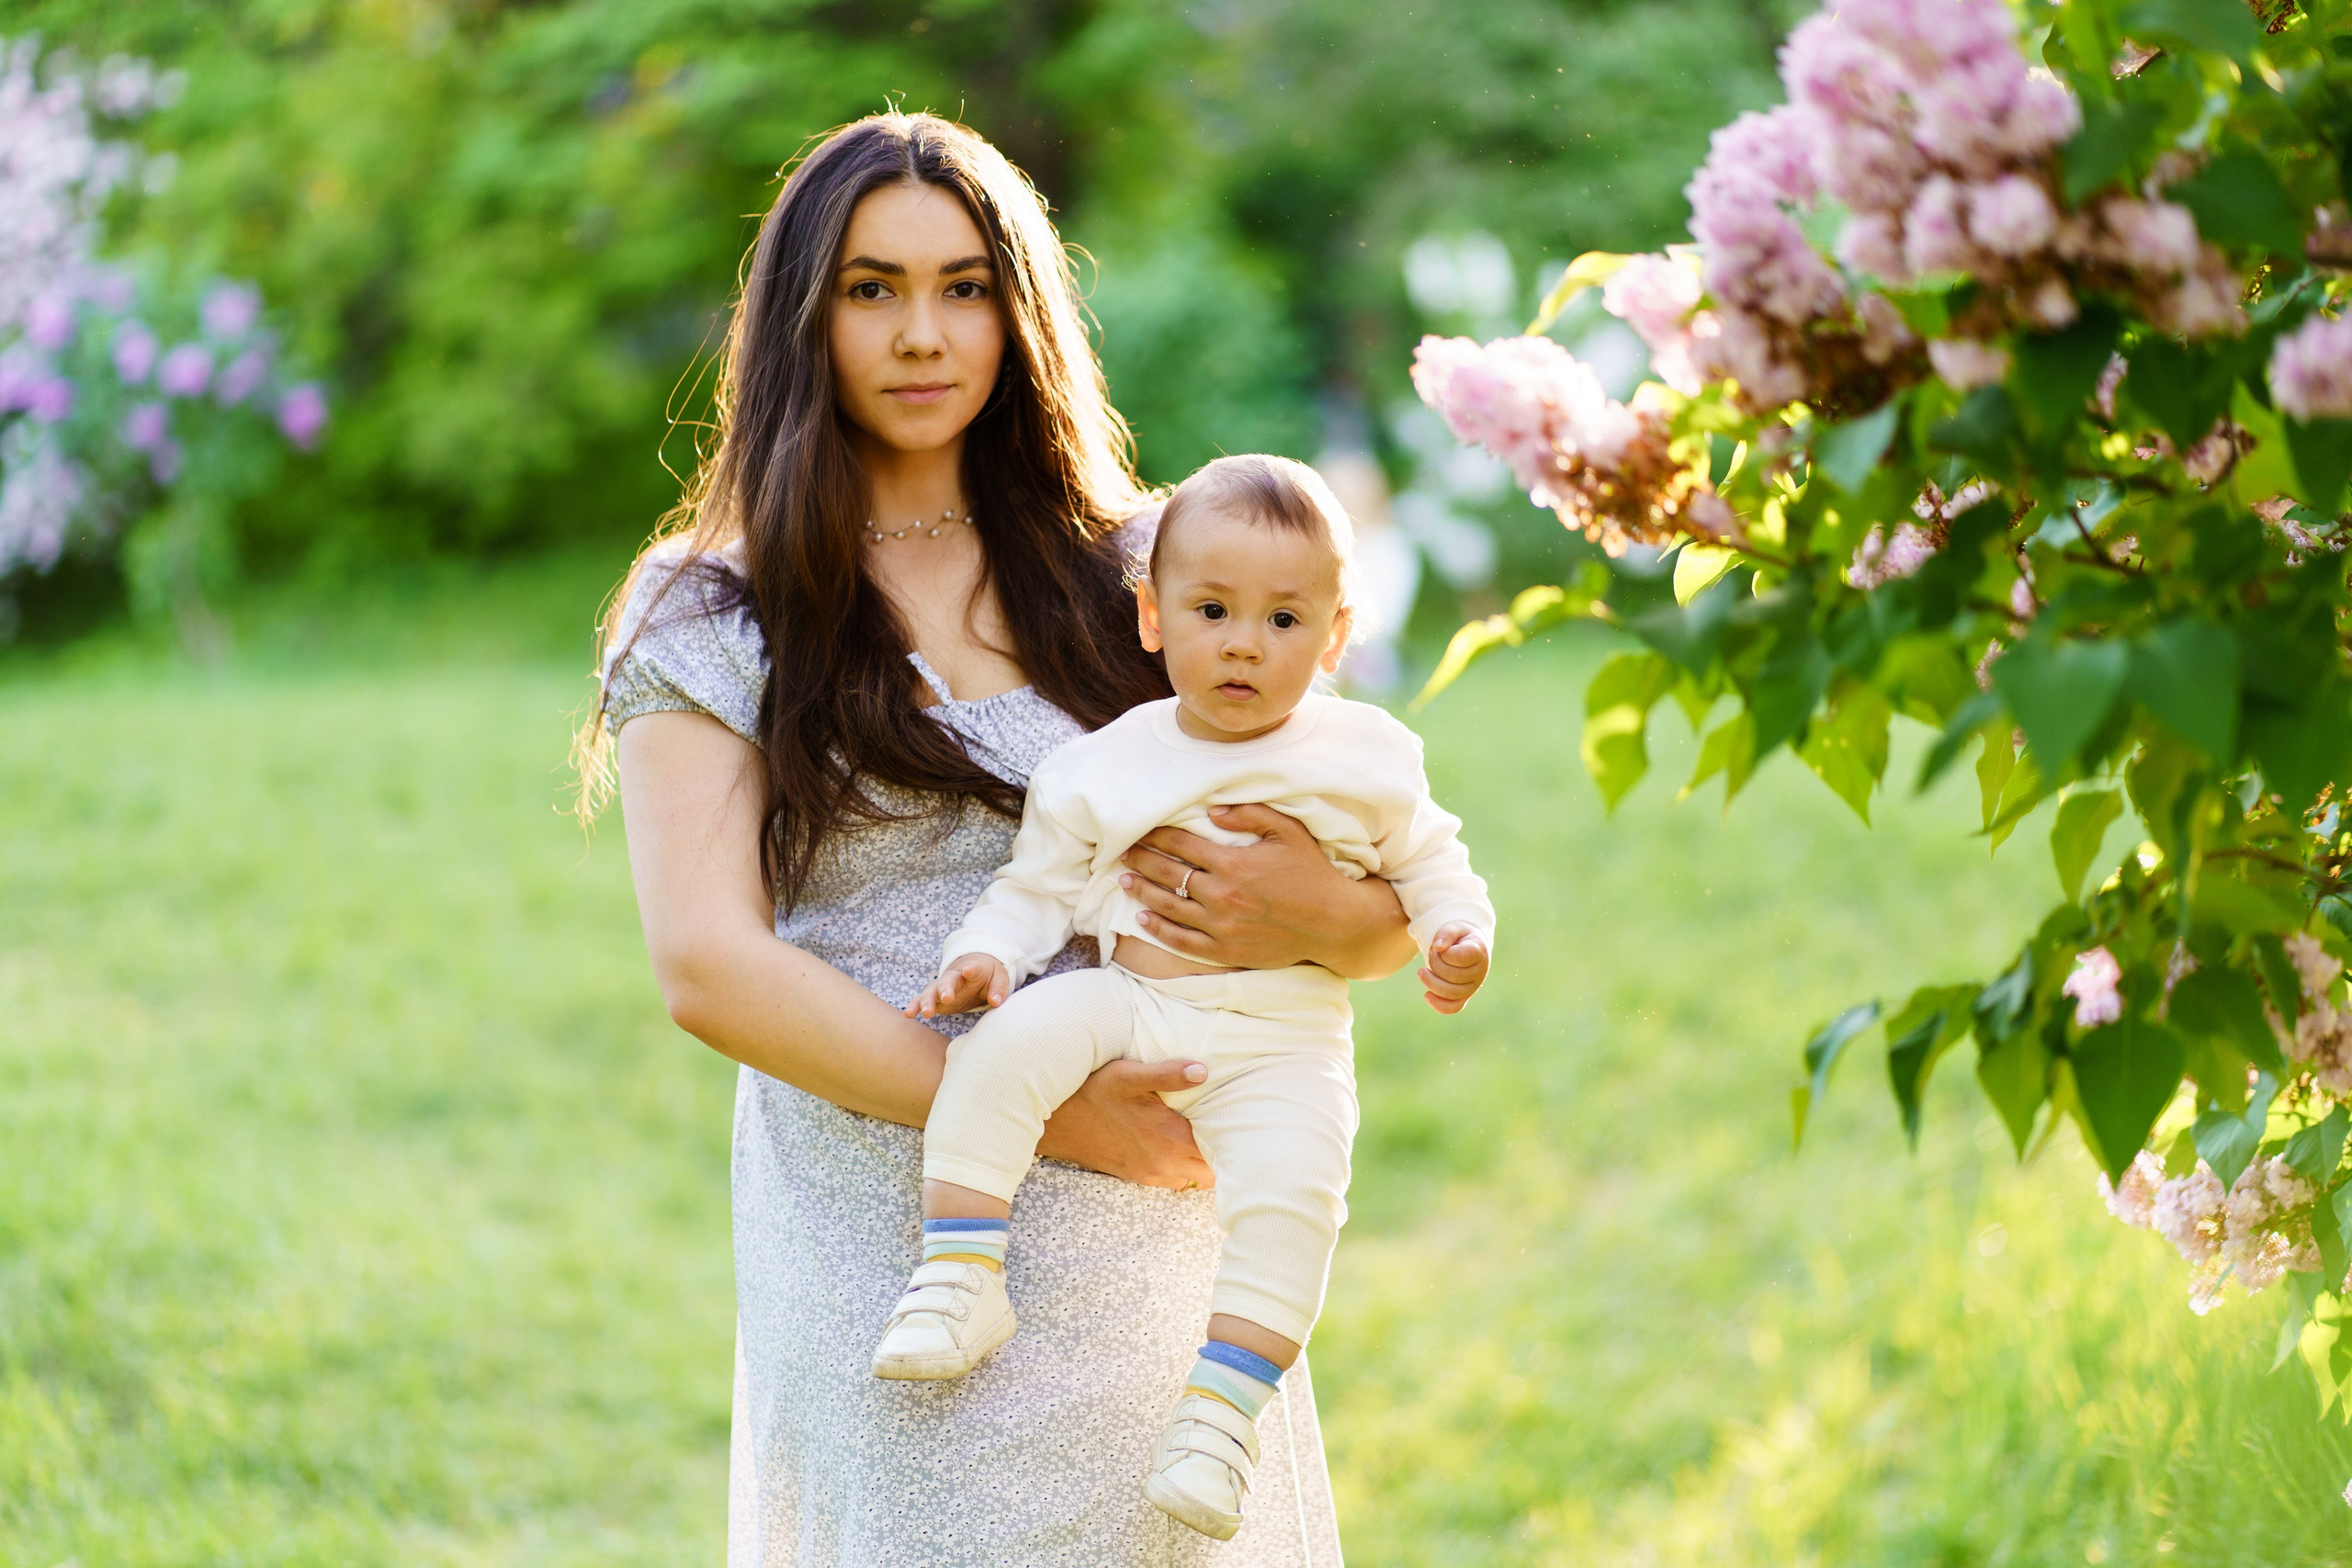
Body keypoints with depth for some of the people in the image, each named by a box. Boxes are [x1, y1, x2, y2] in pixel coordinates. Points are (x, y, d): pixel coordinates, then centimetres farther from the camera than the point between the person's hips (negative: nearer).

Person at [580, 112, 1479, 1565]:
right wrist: (1046, 1116, -17)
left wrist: (1318, 916, -15)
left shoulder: (1132, 573, 10)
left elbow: (1413, 913, 10)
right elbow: (710, 968, -10)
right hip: (886, 1266, -2)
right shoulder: (709, 620, 2)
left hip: (1150, 1255, 3)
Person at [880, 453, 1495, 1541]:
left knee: (1292, 1185, -29)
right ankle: (960, 1276, -22)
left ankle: (1222, 1407, -21)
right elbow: (1038, 884, 11)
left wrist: (1456, 931, -3)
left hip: (1280, 1042, -1)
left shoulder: (1366, 758, 6)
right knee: (1011, 1034, -27)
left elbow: (1425, 858, 17)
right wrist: (988, 954, -8)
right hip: (1131, 1007, 1)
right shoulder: (1101, 768, 7)